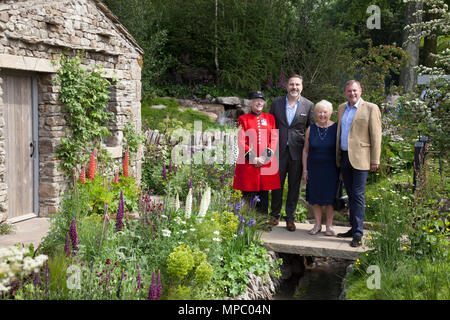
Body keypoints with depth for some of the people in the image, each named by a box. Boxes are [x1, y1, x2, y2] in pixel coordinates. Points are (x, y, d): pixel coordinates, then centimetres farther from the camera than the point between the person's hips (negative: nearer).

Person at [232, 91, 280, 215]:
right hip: (248, 163, -2)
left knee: (264, 194, 7)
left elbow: (274, 139, 6)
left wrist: (266, 157, -7)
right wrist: (253, 158, -12)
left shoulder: (270, 118, 12)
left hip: (267, 162, 3)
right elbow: (241, 142, -3)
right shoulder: (243, 119, 4)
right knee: (248, 195, -1)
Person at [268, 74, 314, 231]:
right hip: (279, 150, 1)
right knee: (277, 183, 7)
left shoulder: (308, 105, 1)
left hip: (297, 152, -1)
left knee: (294, 186, 7)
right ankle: (275, 215, 22)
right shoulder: (277, 102, 4)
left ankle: (290, 218, 18)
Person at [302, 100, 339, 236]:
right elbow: (305, 150, 7)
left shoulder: (336, 128, -4)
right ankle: (317, 224, 19)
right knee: (315, 196, 6)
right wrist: (305, 169, 2)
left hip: (331, 169, -2)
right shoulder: (311, 129, 3)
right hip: (314, 168, 2)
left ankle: (329, 225, 14)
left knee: (330, 196, 2)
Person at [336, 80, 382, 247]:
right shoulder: (341, 109, 14)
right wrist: (338, 158, 15)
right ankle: (353, 228, 20)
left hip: (360, 158, -6)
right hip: (344, 157, 6)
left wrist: (375, 161, -10)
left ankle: (358, 234, -4)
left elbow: (376, 136, -6)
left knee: (358, 195, -7)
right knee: (351, 195, 11)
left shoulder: (371, 108, -4)